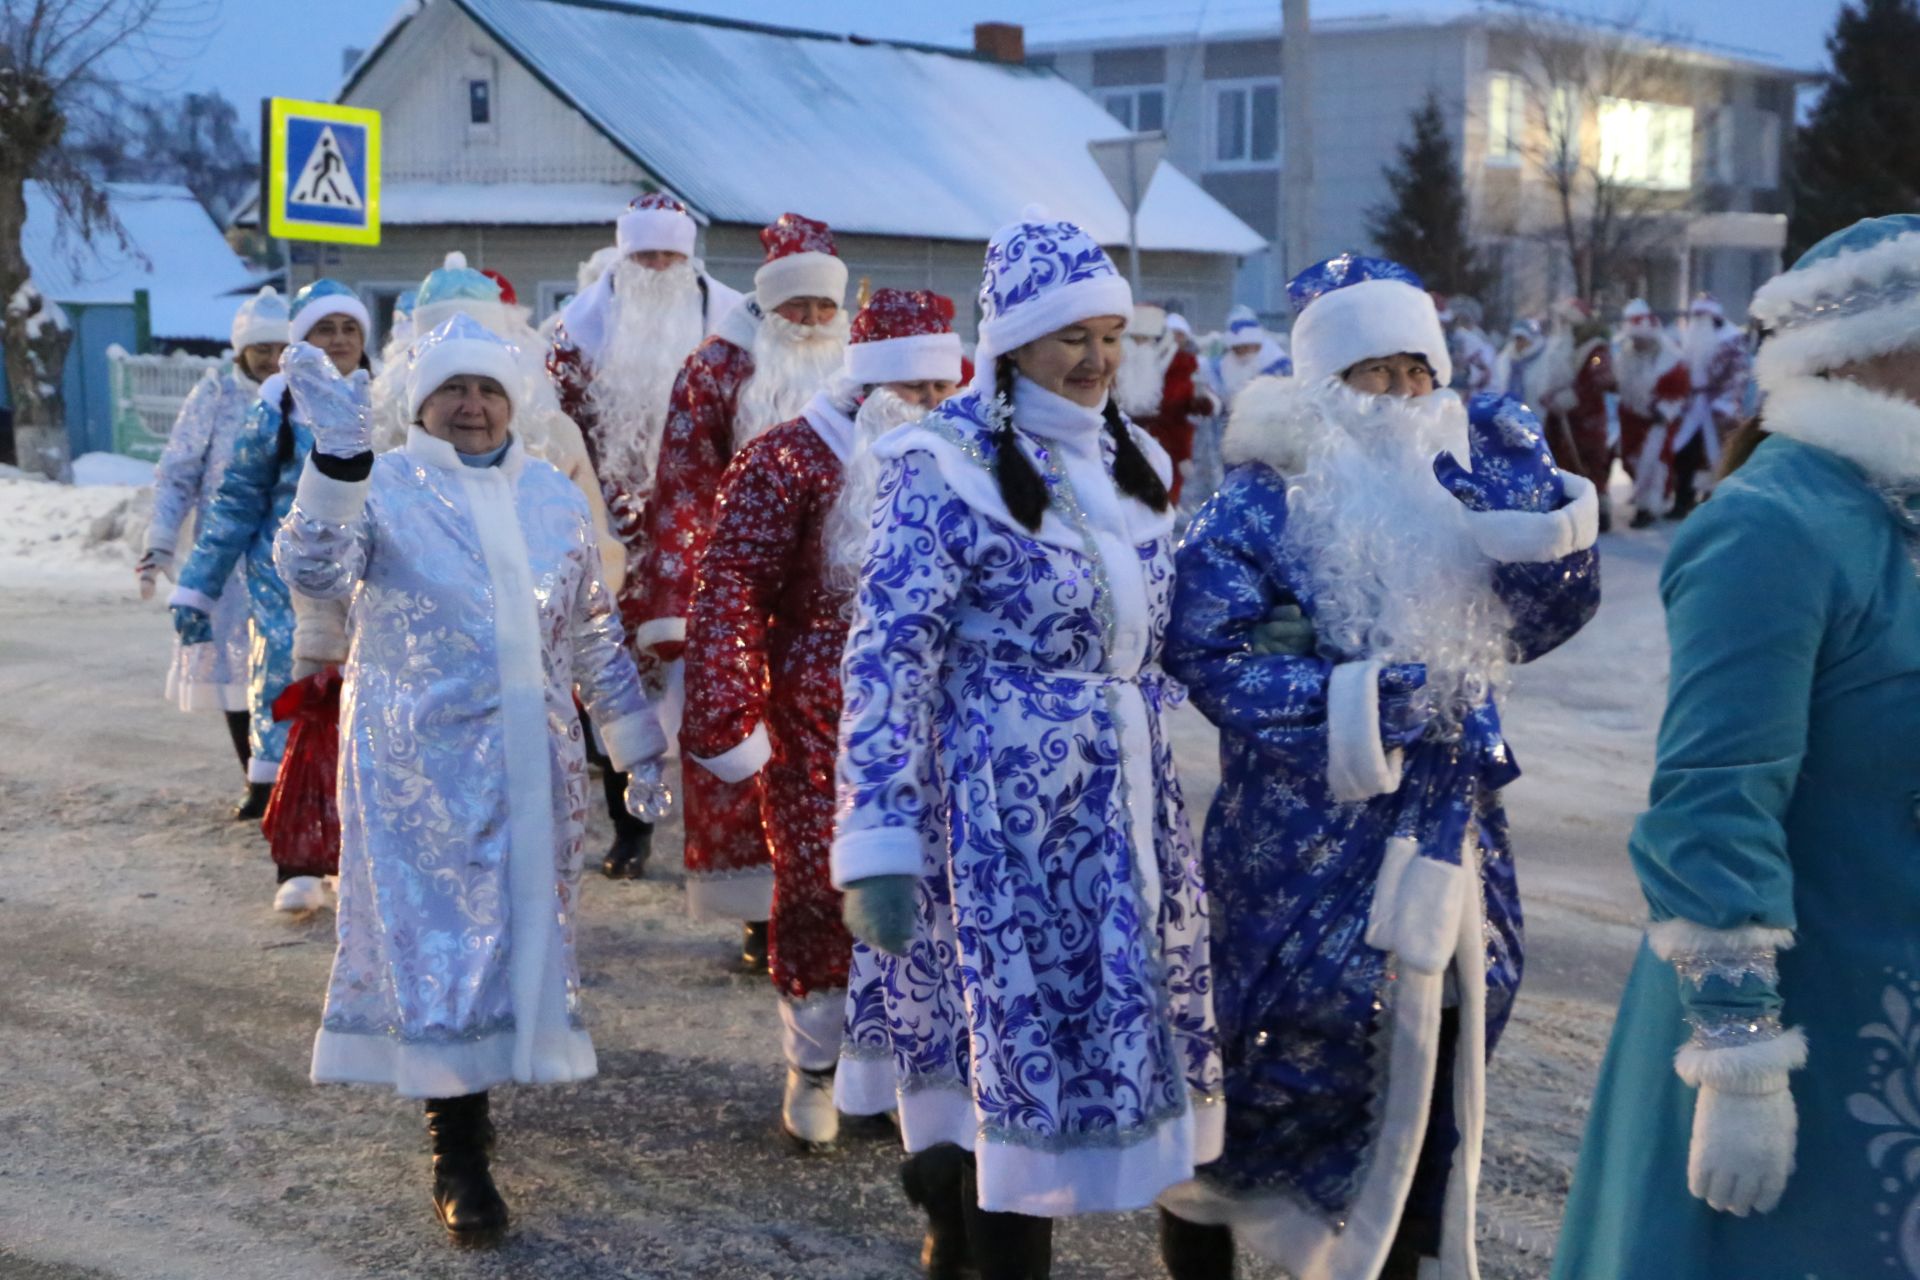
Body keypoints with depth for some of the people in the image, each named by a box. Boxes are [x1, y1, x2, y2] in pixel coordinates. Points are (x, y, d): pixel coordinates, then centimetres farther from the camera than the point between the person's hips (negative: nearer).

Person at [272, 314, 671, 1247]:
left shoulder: (554, 497, 10)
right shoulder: (383, 488, -3)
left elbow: (595, 636, 16)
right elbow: (315, 571, -22)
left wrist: (638, 748, 16)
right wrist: (338, 463, -34)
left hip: (533, 760, 4)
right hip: (421, 762, -4)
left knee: (518, 924, 9)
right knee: (439, 930, -3)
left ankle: (472, 1097, 26)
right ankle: (458, 1152, 4)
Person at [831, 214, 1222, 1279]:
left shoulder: (1129, 458, 10)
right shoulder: (947, 470, -12)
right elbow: (887, 660, -16)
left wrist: (1153, 784, 20)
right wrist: (878, 845, -21)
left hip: (1125, 804, 7)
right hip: (1003, 808, -7)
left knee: (1091, 1026, 11)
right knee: (1024, 1038, -3)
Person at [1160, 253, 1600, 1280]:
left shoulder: (1454, 485, 7)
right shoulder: (1263, 500, -8)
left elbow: (1544, 617, 2)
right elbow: (1206, 651, -15)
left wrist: (1539, 498, -12)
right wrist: (1353, 696, -21)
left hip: (1443, 823, 6)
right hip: (1306, 832, -5)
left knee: (1433, 1037, 10)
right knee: (1295, 1038, 2)